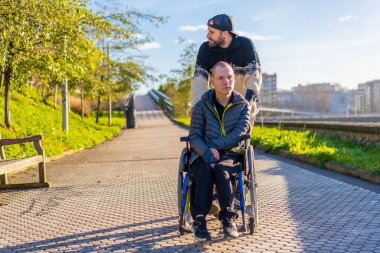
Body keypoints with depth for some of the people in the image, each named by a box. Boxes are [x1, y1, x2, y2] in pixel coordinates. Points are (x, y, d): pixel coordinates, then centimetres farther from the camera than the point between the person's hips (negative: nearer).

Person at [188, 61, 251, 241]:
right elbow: (194, 137, -1)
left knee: (222, 169, -35)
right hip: (203, 155, 0)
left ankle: (228, 218, -33)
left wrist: (215, 145, -16)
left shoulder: (243, 105, 6)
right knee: (204, 170, -34)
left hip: (230, 154, 0)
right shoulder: (201, 106, 4)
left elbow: (240, 133, -8)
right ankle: (199, 220, -34)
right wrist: (207, 151, -20)